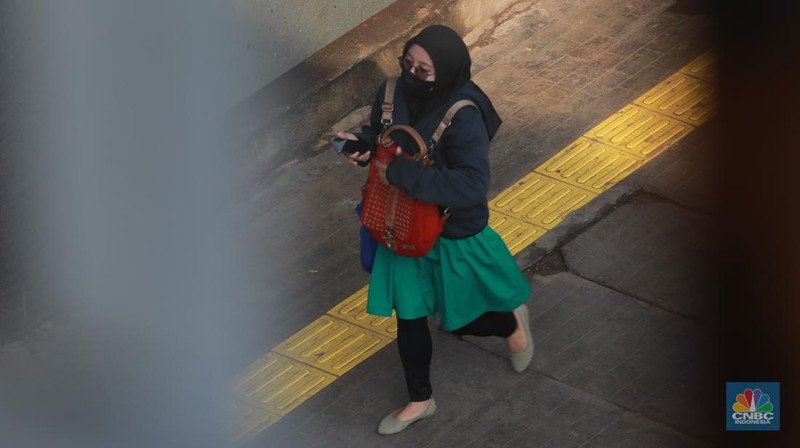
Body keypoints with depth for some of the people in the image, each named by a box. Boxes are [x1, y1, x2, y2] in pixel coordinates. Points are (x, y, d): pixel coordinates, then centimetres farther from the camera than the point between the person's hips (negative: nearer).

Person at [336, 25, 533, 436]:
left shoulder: (464, 117, -32)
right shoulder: (393, 94, -13)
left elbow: (472, 186, -38)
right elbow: (380, 135, 8)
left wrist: (402, 171, -39)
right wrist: (362, 144, -17)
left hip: (453, 234, -5)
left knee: (461, 318, 17)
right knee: (408, 317, 17)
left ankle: (512, 321, 51)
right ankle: (420, 399, 39)